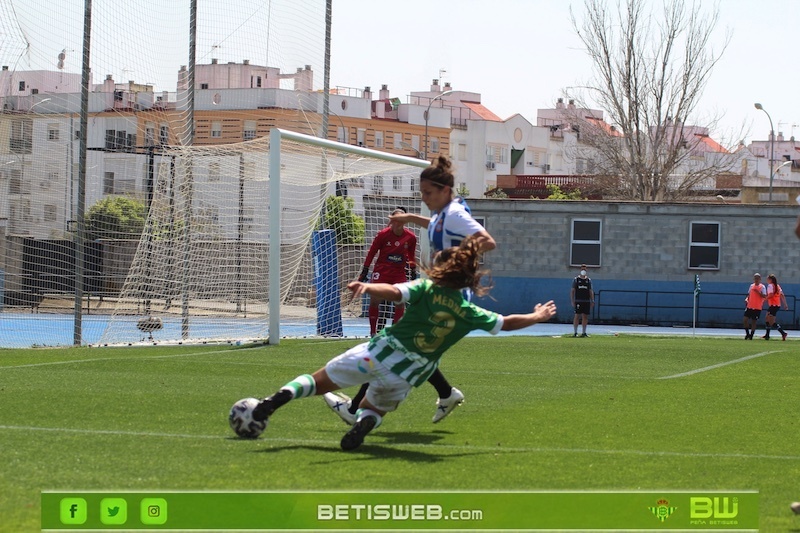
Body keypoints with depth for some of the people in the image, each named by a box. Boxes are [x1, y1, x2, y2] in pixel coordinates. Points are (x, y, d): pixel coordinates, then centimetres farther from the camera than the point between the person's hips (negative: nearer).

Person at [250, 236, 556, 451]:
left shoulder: (426, 288, -1)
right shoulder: (469, 312, 6)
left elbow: (394, 292, -22)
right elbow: (507, 323, 16)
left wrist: (367, 287, -38)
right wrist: (537, 317, 32)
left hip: (378, 352, -2)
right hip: (405, 374, 2)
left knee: (318, 382, 7)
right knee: (374, 410, 26)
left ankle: (284, 394, -24)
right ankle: (364, 423, -12)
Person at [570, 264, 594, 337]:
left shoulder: (588, 280, 12)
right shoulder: (576, 279, 5)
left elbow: (591, 291, 14)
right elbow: (572, 291, 3)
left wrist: (592, 301, 5)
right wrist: (572, 301, -5)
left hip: (587, 301, 3)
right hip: (578, 301, -3)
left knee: (585, 317, 3)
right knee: (577, 316, -5)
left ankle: (584, 332, 9)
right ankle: (575, 332, -2)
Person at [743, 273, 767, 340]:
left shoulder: (762, 287, -4)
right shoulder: (751, 286, 12)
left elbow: (764, 296, -13)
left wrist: (757, 292, -24)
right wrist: (747, 299, 1)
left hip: (757, 308, -4)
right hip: (749, 306, 4)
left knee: (754, 321, 0)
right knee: (745, 319, -3)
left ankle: (751, 335, 8)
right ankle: (747, 333, 12)